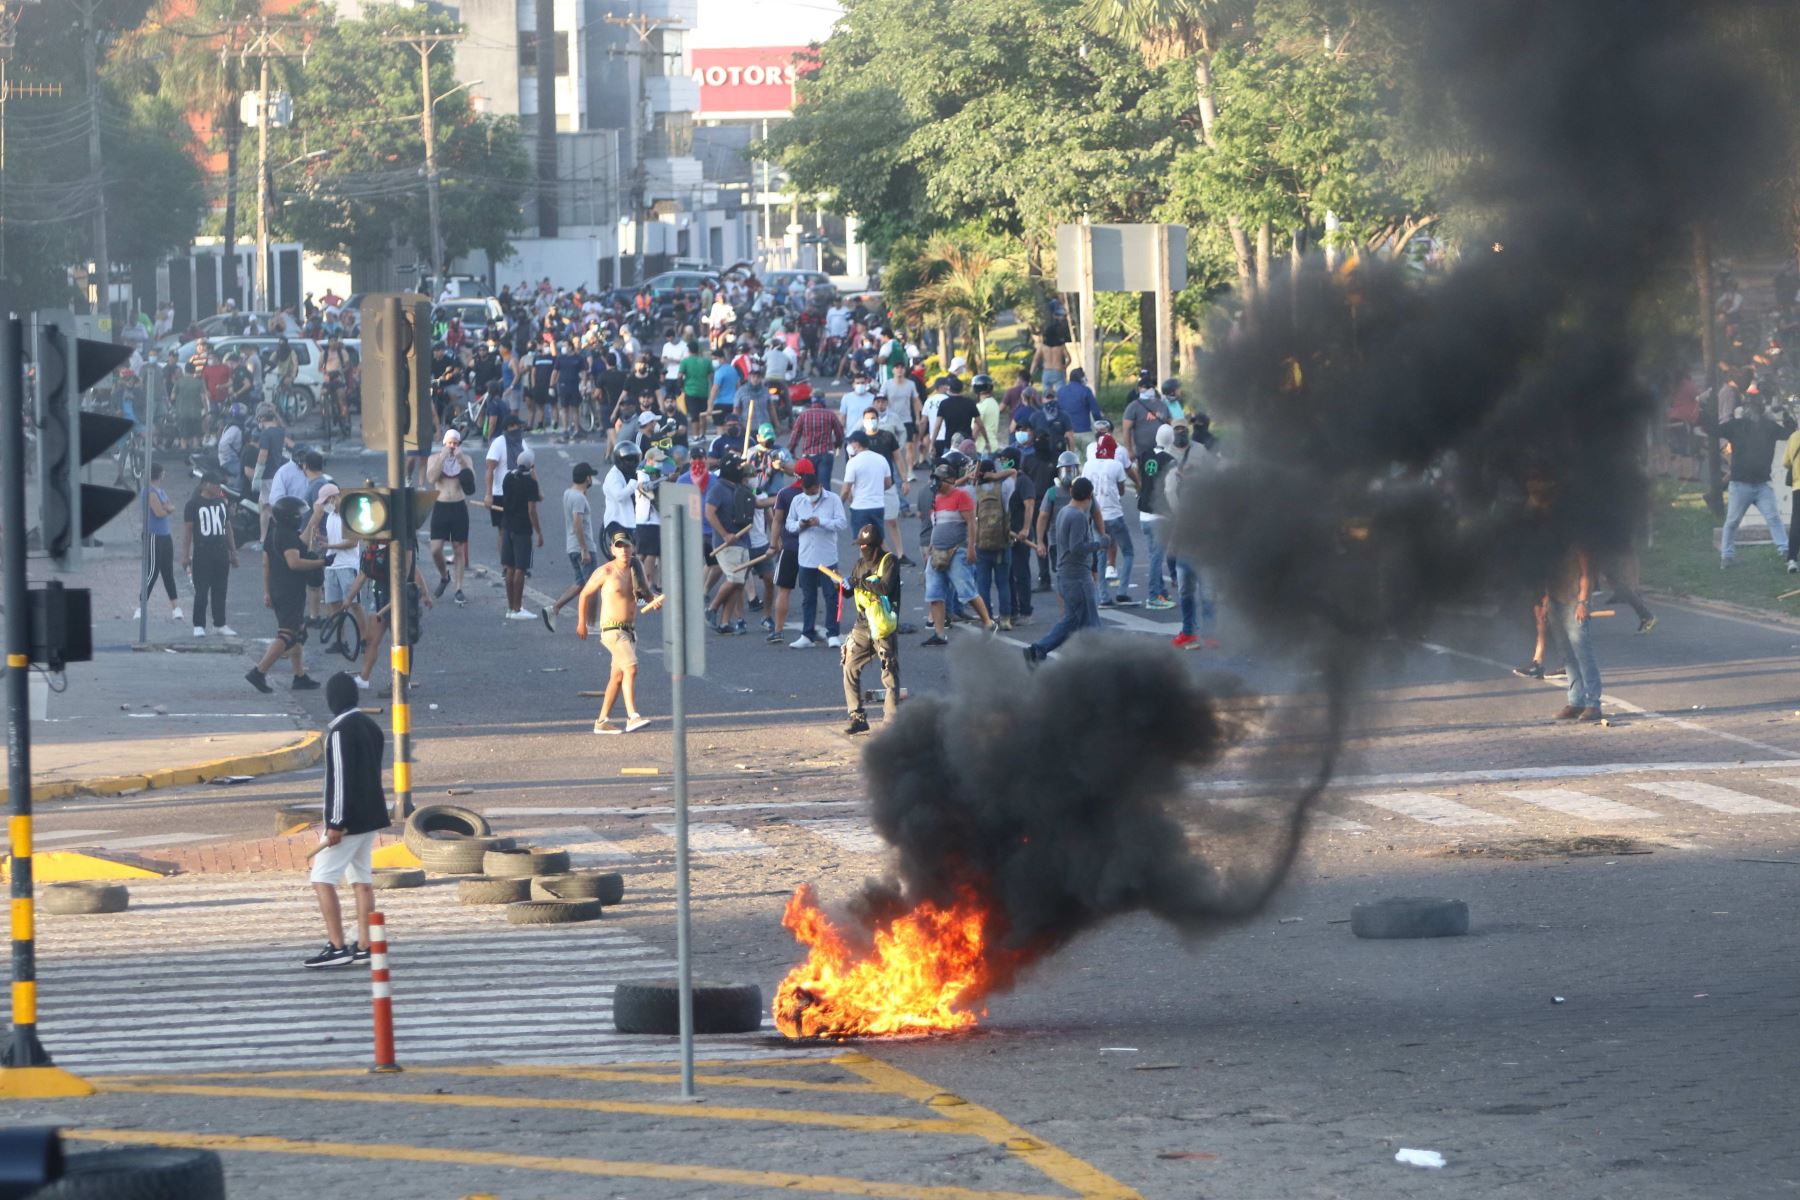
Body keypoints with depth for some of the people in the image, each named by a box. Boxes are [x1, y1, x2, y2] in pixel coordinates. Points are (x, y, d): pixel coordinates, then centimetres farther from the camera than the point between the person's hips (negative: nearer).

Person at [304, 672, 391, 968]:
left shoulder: (340, 730, -17)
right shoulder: (371, 726, 11)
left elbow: (340, 777, -21)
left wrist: (336, 823, -19)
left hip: (348, 820, -9)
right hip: (372, 816, 9)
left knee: (323, 880, -5)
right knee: (362, 879, 11)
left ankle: (337, 947, -10)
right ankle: (363, 946, 9)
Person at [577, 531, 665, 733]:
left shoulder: (636, 572, 9)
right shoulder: (605, 572, -7)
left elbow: (646, 594, 19)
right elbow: (585, 595, 4)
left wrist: (655, 602, -5)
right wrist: (581, 623, 8)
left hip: (630, 630, 7)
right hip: (612, 629, -7)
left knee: (617, 676, 11)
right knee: (631, 668, -22)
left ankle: (602, 721, 20)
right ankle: (632, 717, -28)